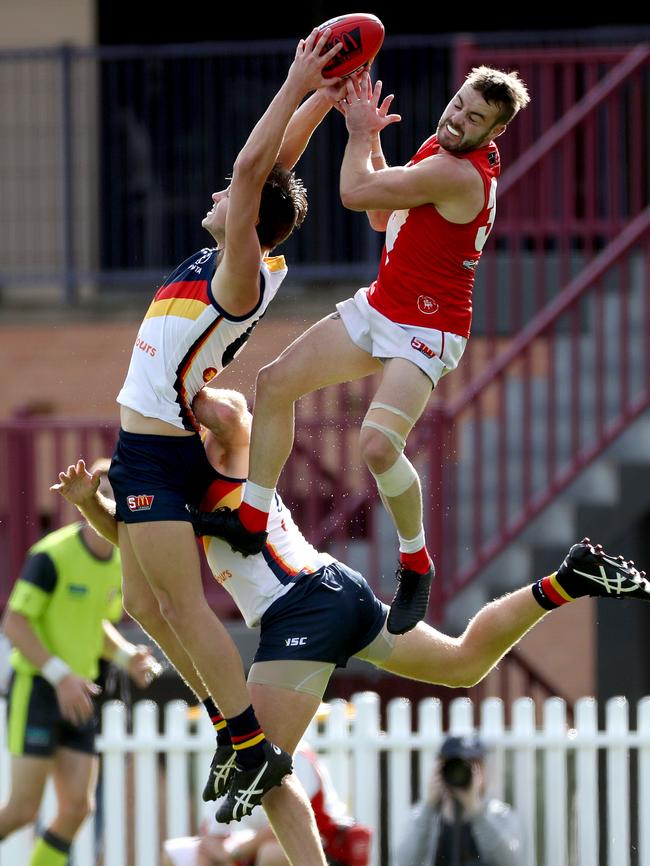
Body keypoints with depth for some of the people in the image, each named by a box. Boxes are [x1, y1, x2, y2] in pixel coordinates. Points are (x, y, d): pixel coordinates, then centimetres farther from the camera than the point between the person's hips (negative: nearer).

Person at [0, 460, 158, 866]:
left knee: (78, 806, -1)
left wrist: (127, 656, 3)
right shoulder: (52, 555, -15)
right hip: (37, 690, -7)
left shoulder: (118, 561, 8)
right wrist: (60, 674, -25)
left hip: (78, 696, 7)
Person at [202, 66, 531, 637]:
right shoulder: (440, 148, 6)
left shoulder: (458, 173, -25)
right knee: (277, 381, 5)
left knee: (378, 445, -27)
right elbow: (384, 216, 17)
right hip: (378, 308, 10)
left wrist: (360, 135, -3)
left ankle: (417, 564, -3)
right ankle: (252, 519, 14)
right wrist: (371, 140, 8)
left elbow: (356, 193, -21)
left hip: (426, 330, -10)